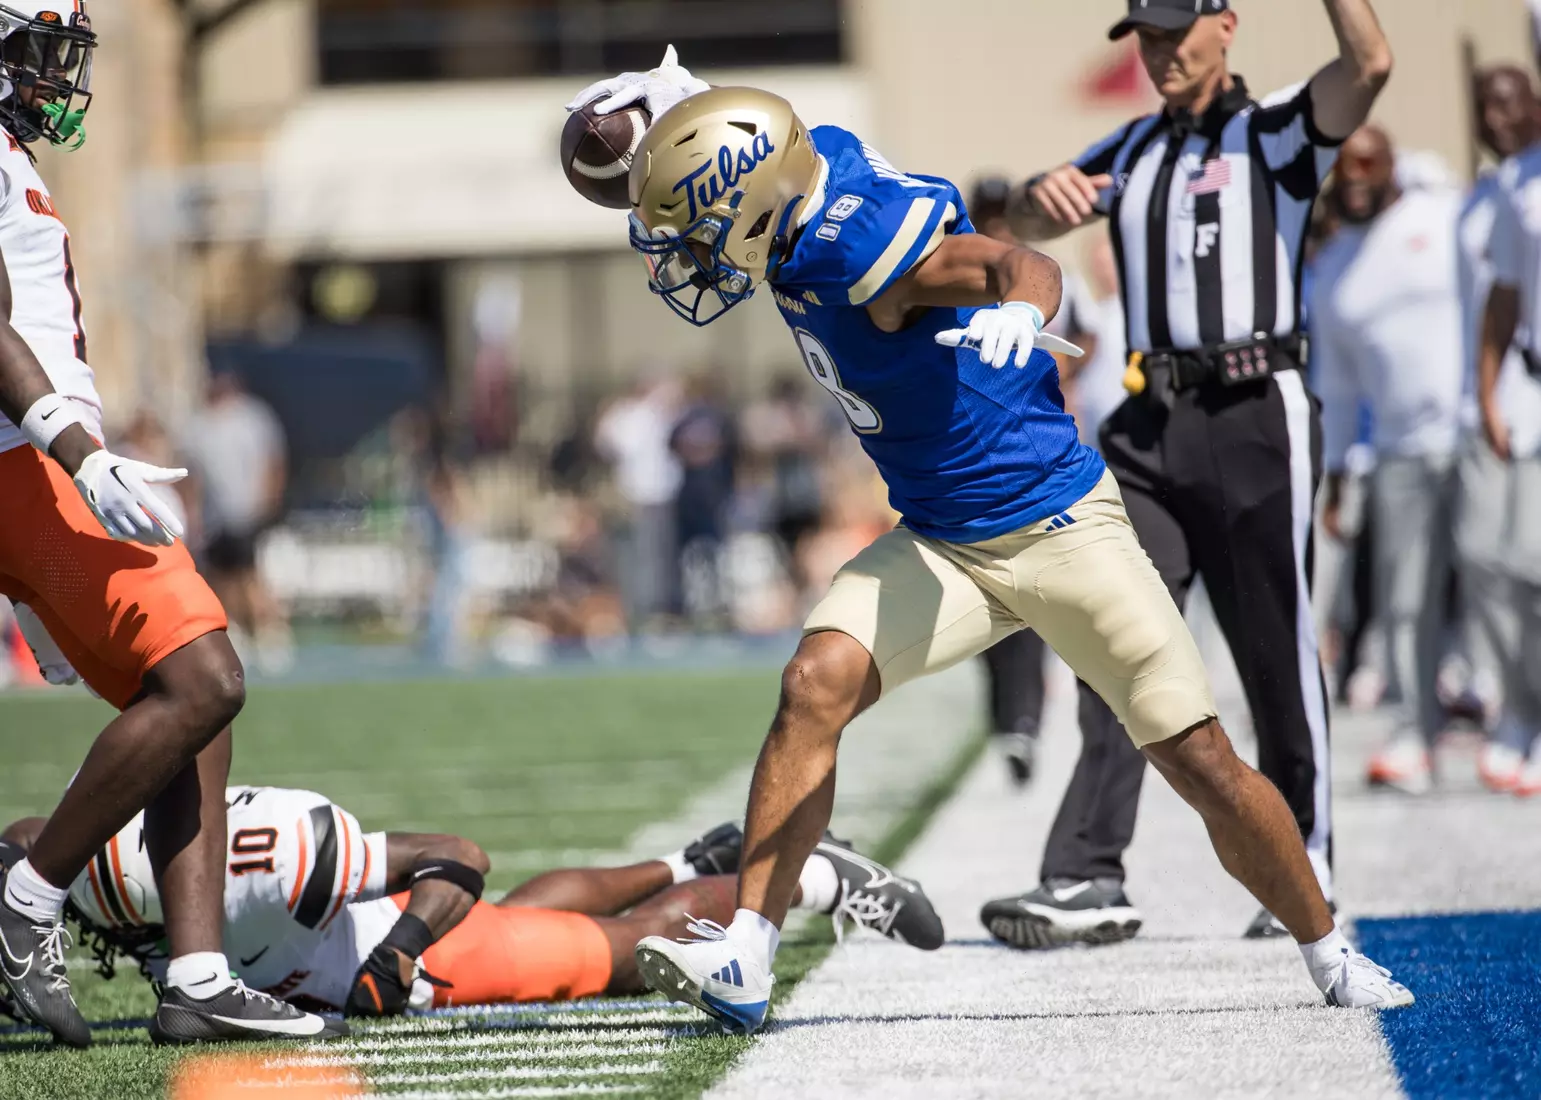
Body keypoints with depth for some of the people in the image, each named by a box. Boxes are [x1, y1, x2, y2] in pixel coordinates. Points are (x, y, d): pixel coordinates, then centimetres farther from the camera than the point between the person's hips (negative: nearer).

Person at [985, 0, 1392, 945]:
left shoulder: (1278, 133, 2)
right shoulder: (1133, 151, 20)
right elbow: (1027, 228, 14)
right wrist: (1045, 193, -8)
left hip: (1256, 417, -5)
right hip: (1149, 424, 5)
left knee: (1279, 655, 1)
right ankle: (1094, 879, -9)